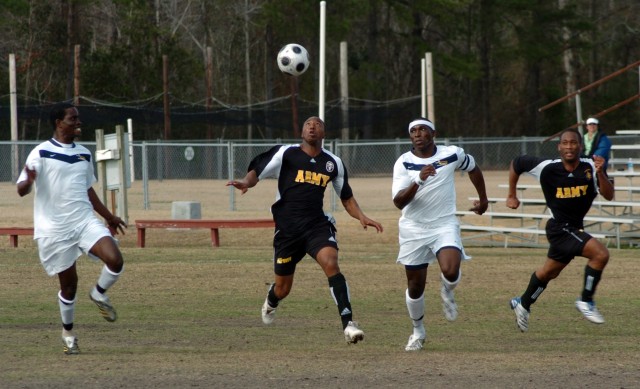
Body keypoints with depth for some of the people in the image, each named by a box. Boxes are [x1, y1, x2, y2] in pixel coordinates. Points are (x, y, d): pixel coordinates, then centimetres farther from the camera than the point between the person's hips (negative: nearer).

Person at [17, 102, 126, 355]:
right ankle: (68, 333, 25)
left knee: (115, 260, -18)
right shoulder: (41, 153, -7)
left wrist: (108, 217, 28)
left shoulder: (83, 154, 12)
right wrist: (29, 182, -36)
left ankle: (99, 295, 12)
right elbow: (21, 190, -12)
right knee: (69, 283, 2)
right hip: (54, 228, -4)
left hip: (85, 221, 4)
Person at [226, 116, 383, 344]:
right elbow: (257, 172, -3)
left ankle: (348, 323, -31)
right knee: (283, 288, 9)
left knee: (331, 264, -27)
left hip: (317, 225, 1)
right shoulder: (286, 154, -2)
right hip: (287, 228, -1)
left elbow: (346, 197, 19)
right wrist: (246, 183, -26)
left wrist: (361, 217, 3)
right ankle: (271, 303, 49)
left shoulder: (333, 163, 9)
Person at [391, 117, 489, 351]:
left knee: (450, 271, -26)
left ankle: (447, 292, 11)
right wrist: (418, 180, -32)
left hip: (445, 225, -1)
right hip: (413, 229, 1)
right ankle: (418, 331, 30)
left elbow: (473, 168, 19)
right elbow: (398, 202, -17)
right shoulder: (404, 163, -7)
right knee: (415, 286, 6)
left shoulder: (452, 155, -3)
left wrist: (483, 199, 29)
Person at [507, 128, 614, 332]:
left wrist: (600, 174, -35)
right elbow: (516, 164, 0)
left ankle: (523, 304, 45)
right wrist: (511, 195, 6)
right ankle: (586, 301, -10)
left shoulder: (590, 168, -9)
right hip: (561, 228, -6)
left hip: (575, 228, 6)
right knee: (600, 254, -24)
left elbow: (608, 195, -19)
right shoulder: (547, 168, -16)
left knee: (549, 272, 24)